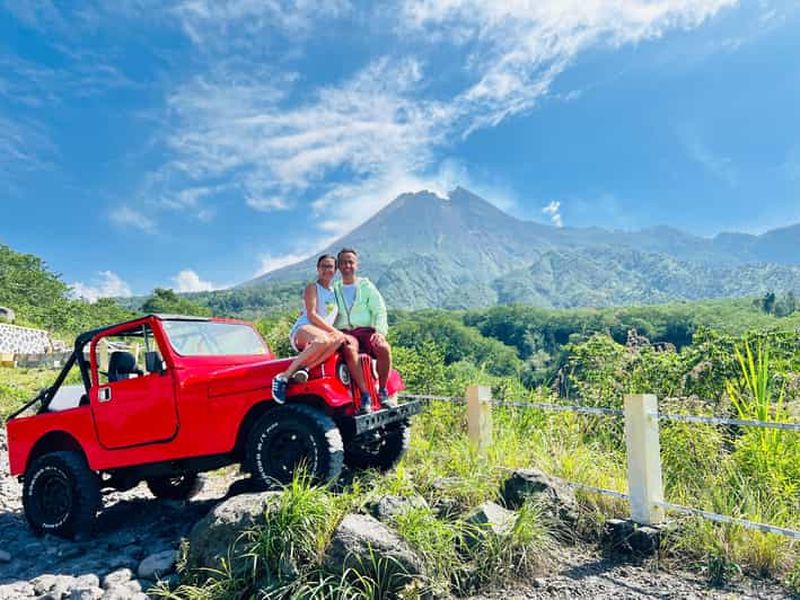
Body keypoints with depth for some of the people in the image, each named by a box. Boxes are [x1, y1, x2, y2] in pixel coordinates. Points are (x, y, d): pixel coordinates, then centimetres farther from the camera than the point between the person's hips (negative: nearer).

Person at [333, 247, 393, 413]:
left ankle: (382, 391, -14)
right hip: (344, 332, 0)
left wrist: (380, 331, -11)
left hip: (366, 330, 0)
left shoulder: (366, 286, 14)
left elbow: (380, 310, 5)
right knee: (350, 349, -37)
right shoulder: (334, 290, 18)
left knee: (384, 348, -32)